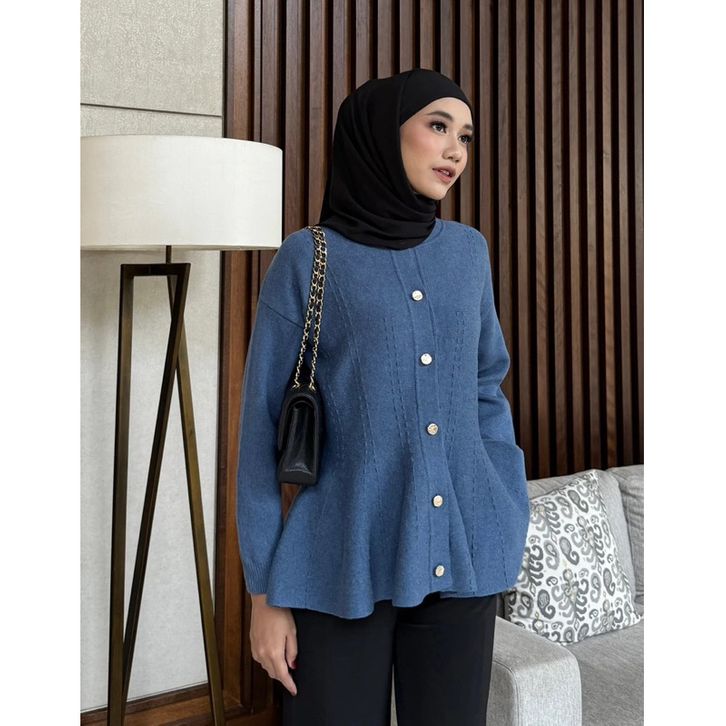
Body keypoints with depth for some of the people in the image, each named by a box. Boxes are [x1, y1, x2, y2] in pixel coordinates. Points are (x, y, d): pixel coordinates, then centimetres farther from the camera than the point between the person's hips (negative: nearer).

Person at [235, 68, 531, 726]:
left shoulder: (468, 251, 7)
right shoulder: (307, 259, -5)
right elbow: (263, 428, -4)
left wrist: (510, 518, 8)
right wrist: (266, 592, -5)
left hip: (462, 558, 4)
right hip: (345, 561, -3)